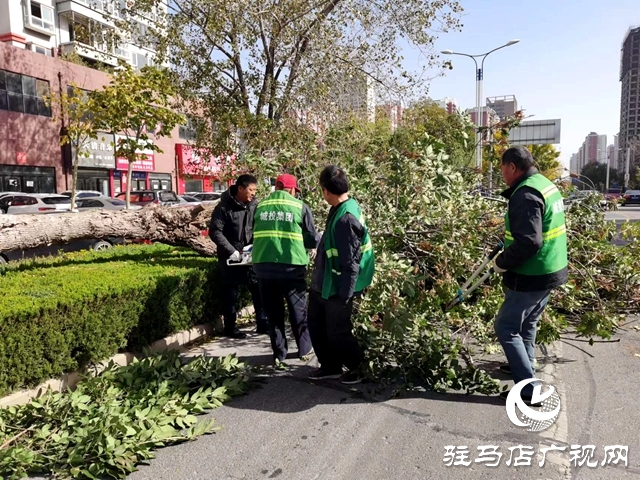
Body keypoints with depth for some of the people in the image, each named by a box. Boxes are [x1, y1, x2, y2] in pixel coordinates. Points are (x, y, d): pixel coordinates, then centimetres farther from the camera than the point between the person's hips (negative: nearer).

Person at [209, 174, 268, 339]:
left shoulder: (254, 205, 0)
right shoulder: (224, 207, -12)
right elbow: (215, 231, -15)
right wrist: (231, 250, -20)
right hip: (230, 256, -4)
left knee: (259, 288, 6)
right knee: (231, 292, 6)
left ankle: (262, 323, 18)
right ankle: (230, 327, 19)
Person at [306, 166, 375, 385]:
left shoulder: (346, 218, -25)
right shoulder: (341, 210, 5)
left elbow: (350, 263, -24)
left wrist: (344, 295, -20)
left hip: (336, 289, -9)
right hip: (322, 285, 10)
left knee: (337, 333, 6)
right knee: (317, 326, 18)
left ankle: (359, 367, 28)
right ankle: (330, 366, 34)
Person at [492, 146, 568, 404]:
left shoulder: (525, 195, -23)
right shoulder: (546, 184, 10)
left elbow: (528, 243, -30)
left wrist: (501, 263, -16)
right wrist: (509, 236, 15)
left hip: (532, 277, -10)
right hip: (551, 271, 10)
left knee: (506, 328, 0)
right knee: (526, 325, 24)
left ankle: (529, 389, 3)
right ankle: (523, 369, 41)